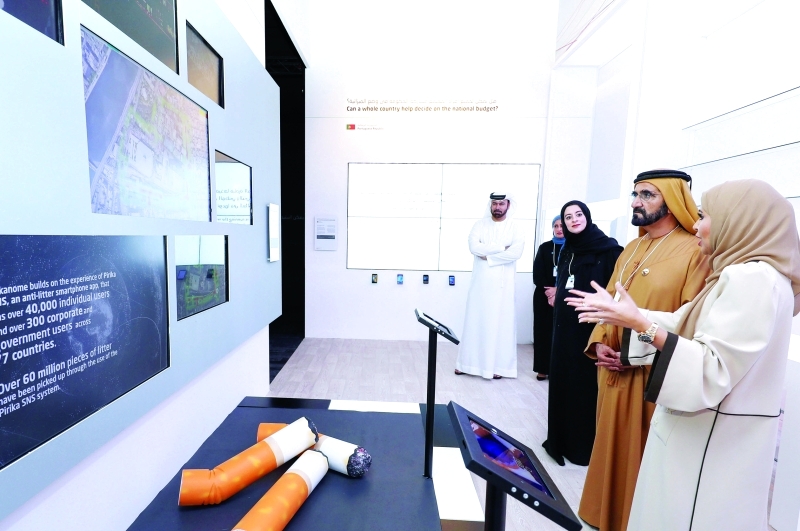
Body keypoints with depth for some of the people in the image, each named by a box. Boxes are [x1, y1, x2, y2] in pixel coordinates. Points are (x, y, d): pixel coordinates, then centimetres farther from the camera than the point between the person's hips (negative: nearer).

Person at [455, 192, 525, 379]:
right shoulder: (480, 224, 5)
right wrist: (501, 247, -13)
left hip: (503, 284, -1)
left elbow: (516, 253, -15)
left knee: (501, 322, 4)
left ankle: (498, 365, 18)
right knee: (475, 321, 6)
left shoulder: (515, 227, 0)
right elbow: (474, 247, -11)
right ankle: (468, 362, 18)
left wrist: (487, 255, -13)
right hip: (480, 282, 2)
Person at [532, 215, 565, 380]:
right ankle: (543, 368, 11)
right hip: (543, 296, 2)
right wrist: (549, 290, -11)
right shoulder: (544, 247, 10)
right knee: (542, 330, 3)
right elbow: (537, 273, 2)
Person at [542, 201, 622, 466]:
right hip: (565, 324, 7)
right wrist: (557, 296, 9)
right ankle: (562, 437, 29)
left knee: (586, 383, 4)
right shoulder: (567, 250, 12)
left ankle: (585, 444, 22)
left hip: (590, 326, -6)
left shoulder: (607, 248, -8)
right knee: (563, 380, 13)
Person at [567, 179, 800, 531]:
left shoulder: (754, 278, -22)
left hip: (713, 441, -9)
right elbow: (686, 325, 11)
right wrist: (623, 311, 8)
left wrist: (642, 324, -28)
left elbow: (713, 371, -27)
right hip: (701, 430, 9)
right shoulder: (741, 274, 10)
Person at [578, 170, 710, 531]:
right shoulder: (630, 250, 12)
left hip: (654, 375, -6)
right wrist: (599, 343, -2)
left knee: (642, 453, 10)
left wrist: (644, 350, -20)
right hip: (614, 369, 7)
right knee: (611, 445, 19)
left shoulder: (694, 251, -10)